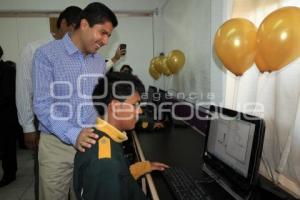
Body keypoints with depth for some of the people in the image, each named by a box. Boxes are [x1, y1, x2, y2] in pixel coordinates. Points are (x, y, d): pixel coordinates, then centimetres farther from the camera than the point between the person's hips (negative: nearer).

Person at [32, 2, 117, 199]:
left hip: (91, 143, 5)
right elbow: (42, 105, -17)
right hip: (56, 145, -4)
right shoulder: (47, 54, -10)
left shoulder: (99, 62, 7)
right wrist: (73, 134, -28)